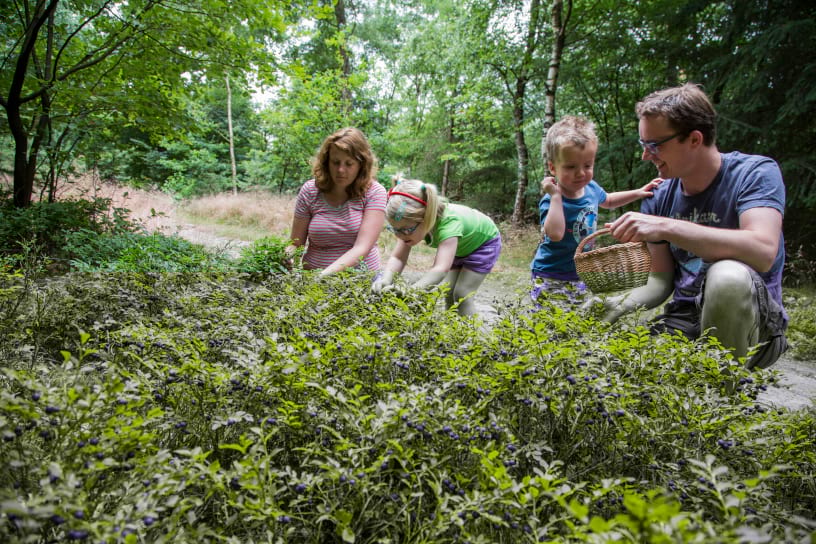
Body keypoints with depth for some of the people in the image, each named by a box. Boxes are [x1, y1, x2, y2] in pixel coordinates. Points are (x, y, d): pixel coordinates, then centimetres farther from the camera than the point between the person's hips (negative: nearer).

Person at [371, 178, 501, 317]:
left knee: (461, 294, -13)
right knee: (449, 293, 3)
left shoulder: (449, 221, -45)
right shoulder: (411, 222, -27)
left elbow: (441, 268, -55)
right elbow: (398, 258, -28)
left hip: (484, 242, -6)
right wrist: (385, 279, -49)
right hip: (460, 246, 6)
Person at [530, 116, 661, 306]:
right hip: (551, 277, -7)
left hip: (579, 274, 7)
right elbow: (555, 234, -42)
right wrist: (555, 196, -37)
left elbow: (608, 201, 24)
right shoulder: (551, 201, -24)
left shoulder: (591, 188, -1)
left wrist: (638, 192, 17)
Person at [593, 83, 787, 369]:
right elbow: (661, 279, 6)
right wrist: (625, 302, -15)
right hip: (685, 320, 4)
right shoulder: (659, 198, 3)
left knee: (729, 275, -36)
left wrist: (667, 227, -35)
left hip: (753, 322, -4)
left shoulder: (756, 172, -10)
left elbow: (763, 251, -30)